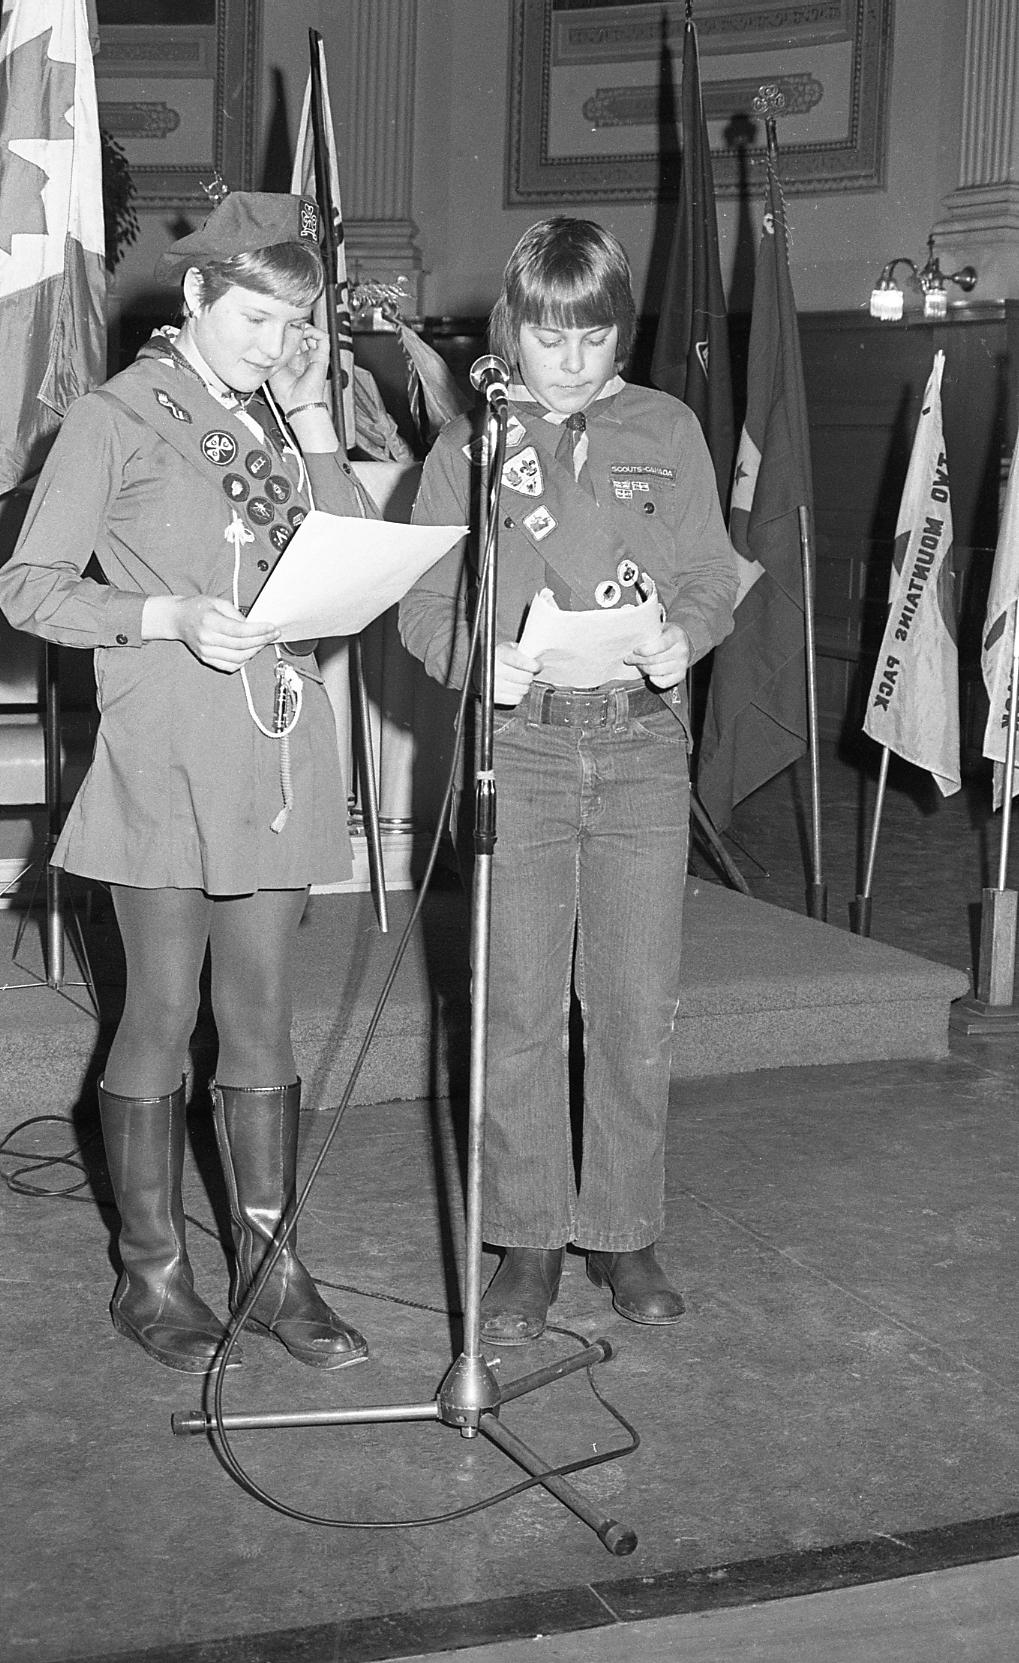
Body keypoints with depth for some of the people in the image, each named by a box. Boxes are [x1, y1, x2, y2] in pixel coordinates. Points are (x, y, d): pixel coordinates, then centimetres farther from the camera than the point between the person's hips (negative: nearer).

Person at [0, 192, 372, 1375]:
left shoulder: (278, 420, 12)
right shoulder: (120, 418, -3)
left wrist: (311, 415, -1)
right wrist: (172, 617, -18)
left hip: (276, 755, 5)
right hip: (166, 758, -5)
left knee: (260, 1019, 10)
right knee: (163, 1020, 3)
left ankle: (271, 1266, 20)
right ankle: (151, 1278, 17)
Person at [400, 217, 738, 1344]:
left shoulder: (667, 431, 9)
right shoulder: (468, 445, 6)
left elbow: (712, 577, 8)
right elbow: (423, 605, 2)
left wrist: (681, 635, -14)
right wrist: (479, 657, -18)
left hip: (644, 745, 1)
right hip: (520, 743, -1)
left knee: (637, 1008, 4)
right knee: (521, 1009, 1)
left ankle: (623, 1232, 20)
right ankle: (527, 1244, 14)